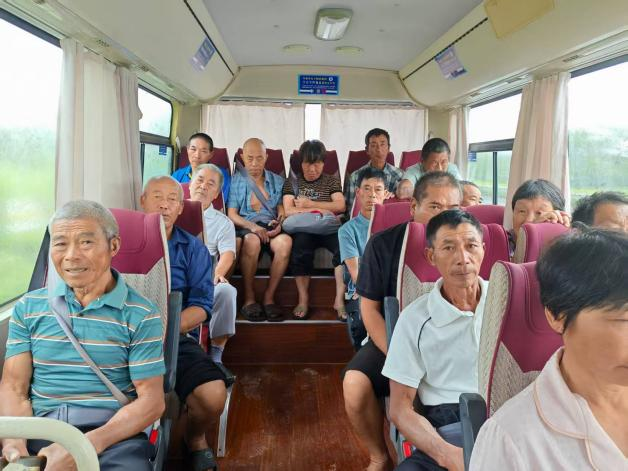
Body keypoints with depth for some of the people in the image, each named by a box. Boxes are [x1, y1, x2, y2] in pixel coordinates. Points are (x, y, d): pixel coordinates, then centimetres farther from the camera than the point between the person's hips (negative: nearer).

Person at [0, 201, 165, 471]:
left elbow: (151, 401, -4)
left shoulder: (141, 316, -1)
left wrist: (85, 447, -17)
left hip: (114, 433, -1)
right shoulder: (28, 308, 11)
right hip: (38, 433, 2)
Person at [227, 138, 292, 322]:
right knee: (252, 241, -39)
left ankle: (269, 297, -24)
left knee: (285, 241, -34)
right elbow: (231, 214, 4)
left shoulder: (277, 181, 21)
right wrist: (252, 226, -15)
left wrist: (279, 222, -11)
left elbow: (282, 210, 14)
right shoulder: (235, 180, 14)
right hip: (244, 228, -2)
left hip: (270, 228, 2)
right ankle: (249, 298, -25)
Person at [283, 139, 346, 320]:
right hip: (303, 229, -1)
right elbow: (288, 211, 2)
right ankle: (303, 300, -21)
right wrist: (320, 211, -4)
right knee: (300, 246, -36)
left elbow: (340, 206, 1)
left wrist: (310, 204, -4)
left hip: (328, 228, 1)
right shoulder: (292, 182, 17)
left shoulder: (332, 181, 18)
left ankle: (339, 299, -23)